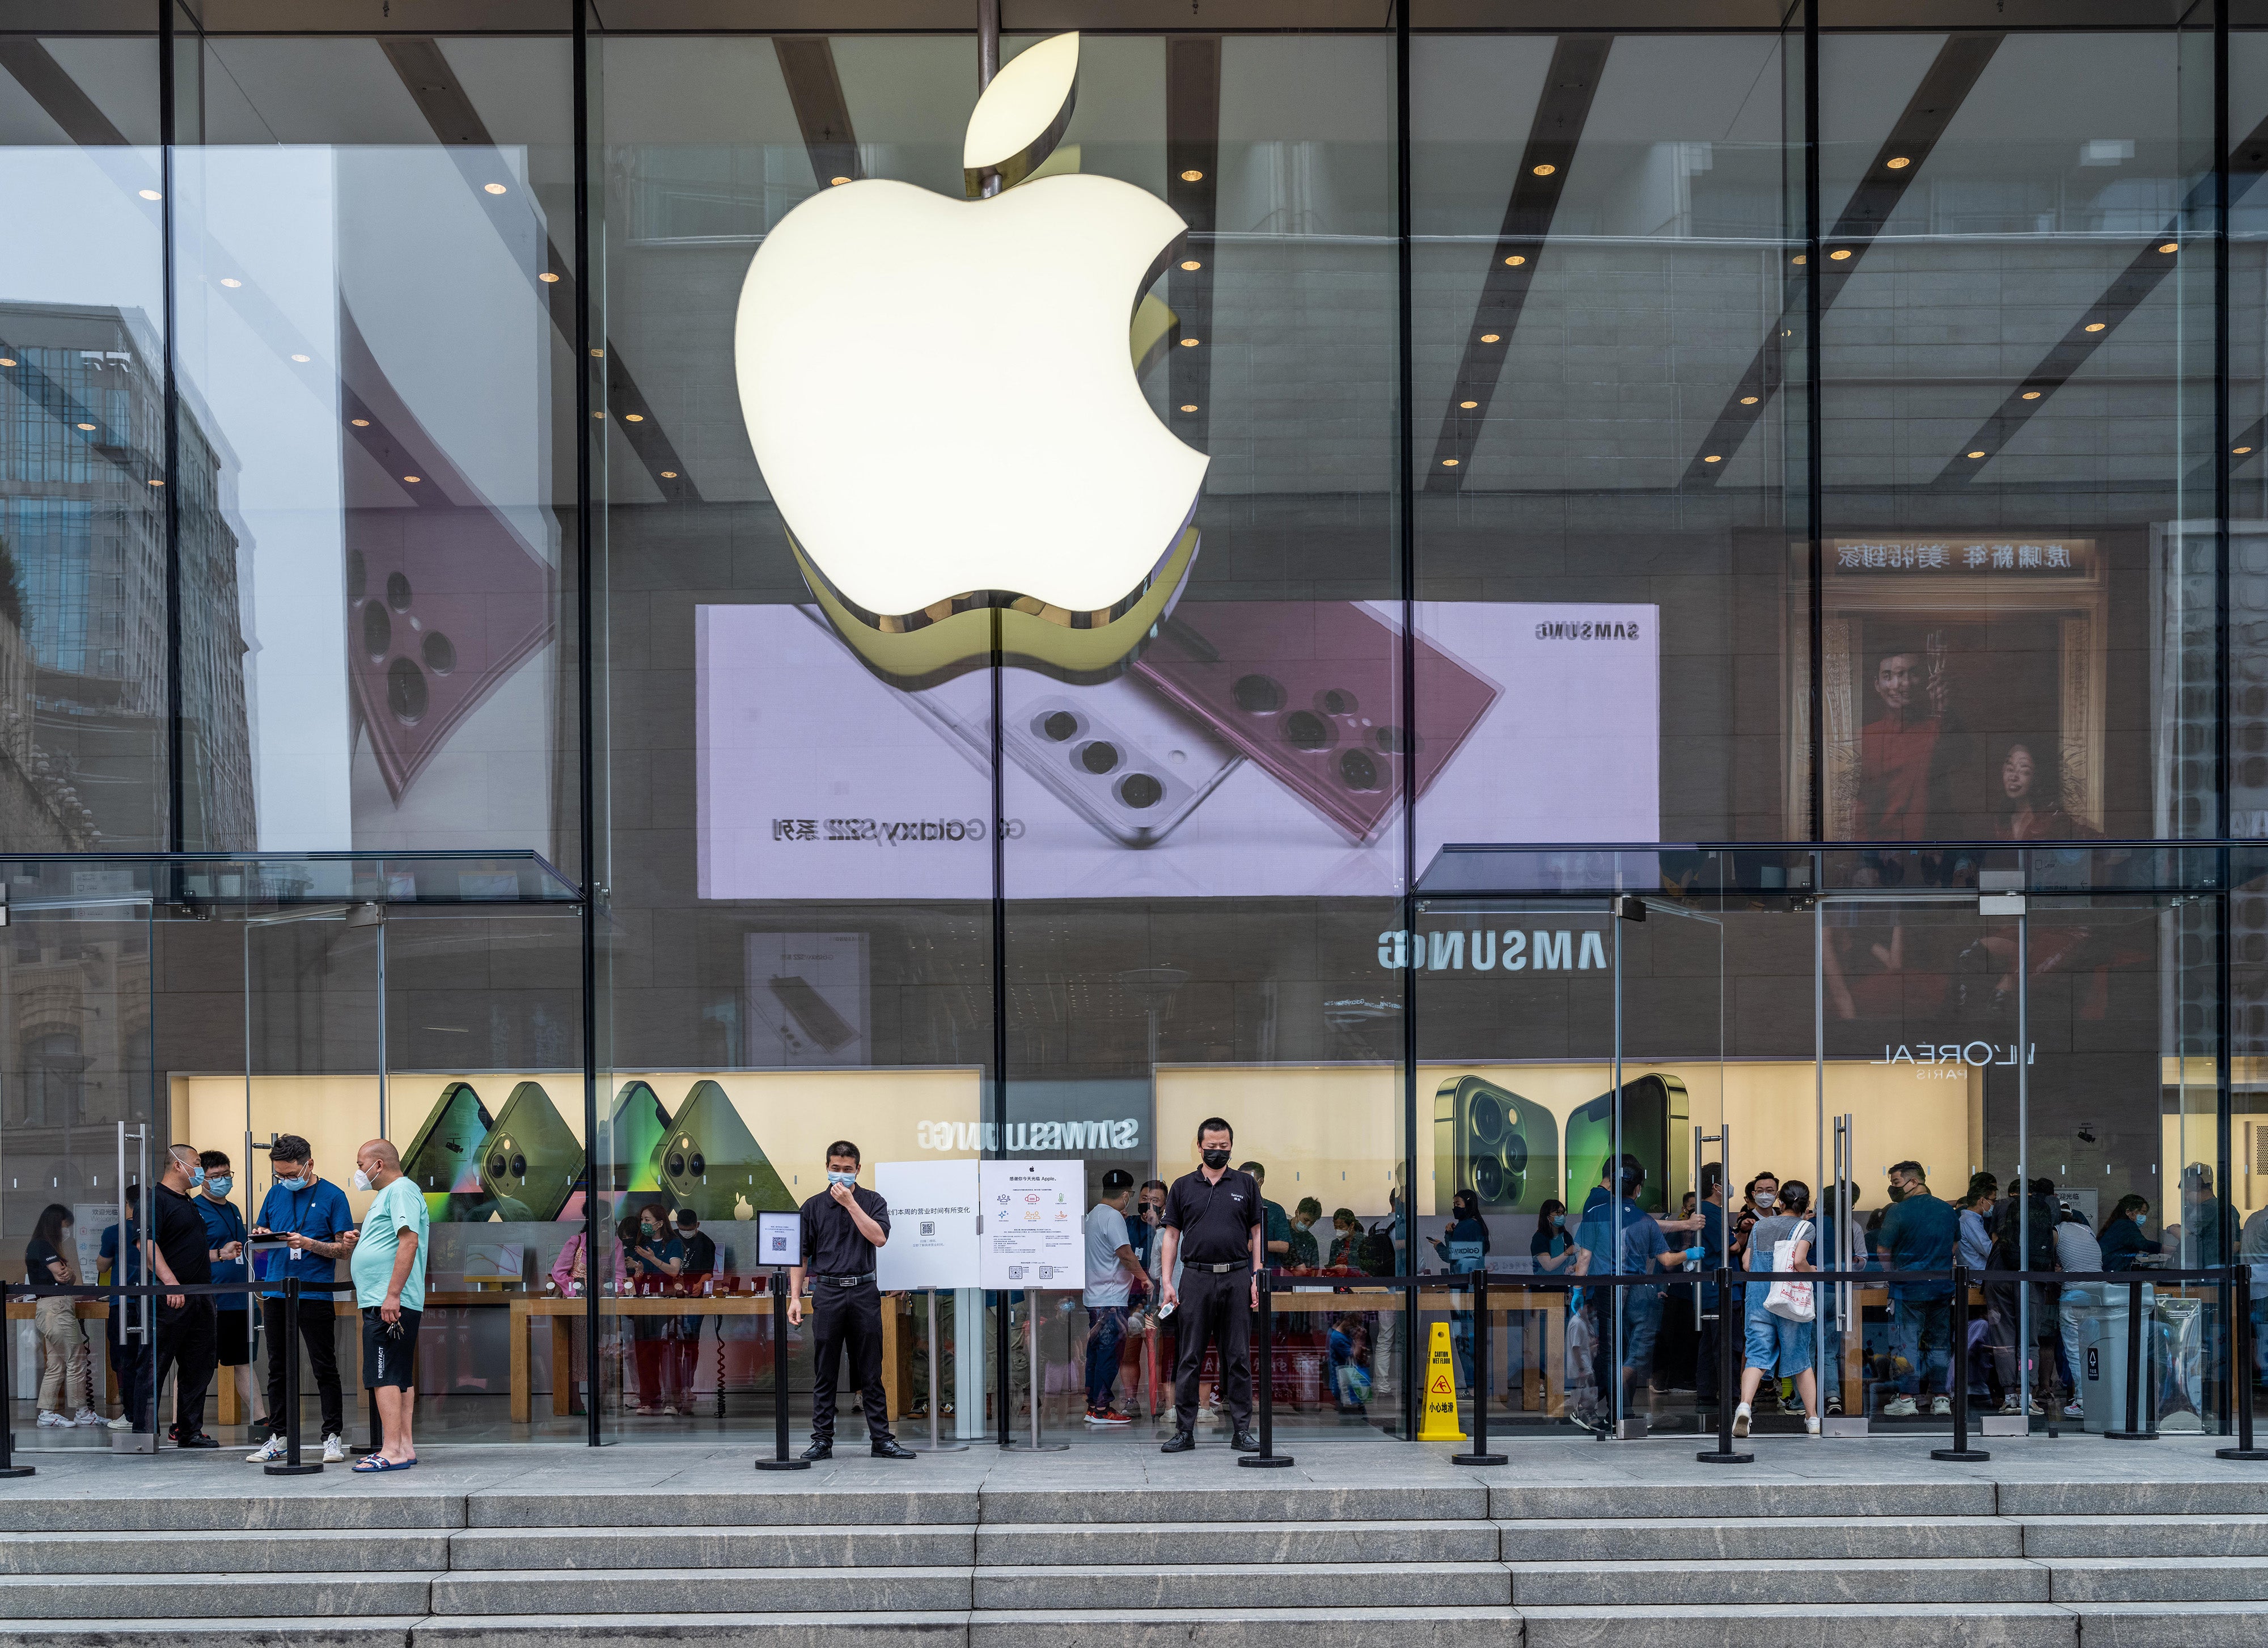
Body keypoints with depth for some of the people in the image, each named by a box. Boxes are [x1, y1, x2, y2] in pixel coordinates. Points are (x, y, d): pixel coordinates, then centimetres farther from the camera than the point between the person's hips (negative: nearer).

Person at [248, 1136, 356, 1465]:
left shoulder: (332, 1196, -2)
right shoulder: (275, 1194, 13)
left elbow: (344, 1248, -4)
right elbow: (263, 1233, 21)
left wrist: (309, 1244, -18)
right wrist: (261, 1235, -3)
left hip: (315, 1294, -5)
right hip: (276, 1292, 5)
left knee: (325, 1368, -2)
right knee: (277, 1368, 8)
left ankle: (333, 1437, 2)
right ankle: (277, 1438, 14)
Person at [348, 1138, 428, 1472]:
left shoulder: (402, 1190, -10)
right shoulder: (387, 1194, 23)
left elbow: (409, 1241, -22)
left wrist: (392, 1295, -27)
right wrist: (358, 1246, 11)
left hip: (390, 1304, -11)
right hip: (382, 1302, 11)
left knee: (384, 1376, -14)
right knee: (400, 1377, 10)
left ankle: (392, 1451, -17)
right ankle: (404, 1447, 13)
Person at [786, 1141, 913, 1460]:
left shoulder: (872, 1201, 7)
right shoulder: (814, 1206, 8)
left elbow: (879, 1237, -11)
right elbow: (801, 1255, 9)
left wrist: (851, 1203, -11)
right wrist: (795, 1298, 1)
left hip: (864, 1291, 0)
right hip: (827, 1292, 0)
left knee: (871, 1373, 3)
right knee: (825, 1373, 2)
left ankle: (881, 1440, 6)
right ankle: (822, 1441, 6)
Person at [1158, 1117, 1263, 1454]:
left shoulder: (1246, 1184, 9)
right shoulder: (1183, 1187, 8)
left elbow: (1256, 1234, 8)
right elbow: (1172, 1235, 8)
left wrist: (1257, 1278, -1)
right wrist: (1168, 1283, 0)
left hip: (1237, 1278, 0)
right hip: (1196, 1278, 0)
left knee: (1239, 1357, 2)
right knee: (1190, 1357, 1)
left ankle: (1241, 1430, 6)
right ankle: (1184, 1430, 5)